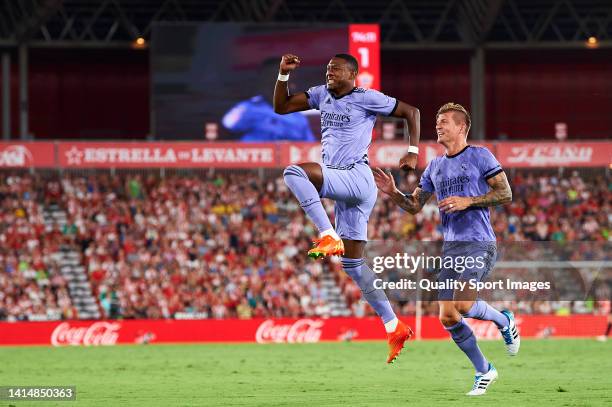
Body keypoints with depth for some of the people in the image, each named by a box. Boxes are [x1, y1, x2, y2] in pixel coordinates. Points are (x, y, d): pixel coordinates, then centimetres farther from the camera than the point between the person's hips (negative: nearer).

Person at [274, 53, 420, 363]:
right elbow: (281, 107, 16)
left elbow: (411, 112, 4)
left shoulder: (366, 98, -3)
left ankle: (328, 237, -27)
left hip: (357, 177, -8)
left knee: (294, 172, -27)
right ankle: (394, 328, 9)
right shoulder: (321, 95, 16)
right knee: (353, 264, 7)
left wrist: (413, 152, -4)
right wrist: (284, 73, 5)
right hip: (340, 186, 8)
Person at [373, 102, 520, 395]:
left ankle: (504, 321, 7)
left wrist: (467, 201, -14)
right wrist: (392, 193, 1)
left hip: (479, 243, -7)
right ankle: (483, 371, 13)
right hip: (450, 247, 7)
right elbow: (415, 206, 20)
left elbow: (505, 194, -5)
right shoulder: (435, 167, 17)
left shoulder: (479, 156, -2)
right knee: (447, 317, -2)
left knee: (464, 305, -25)